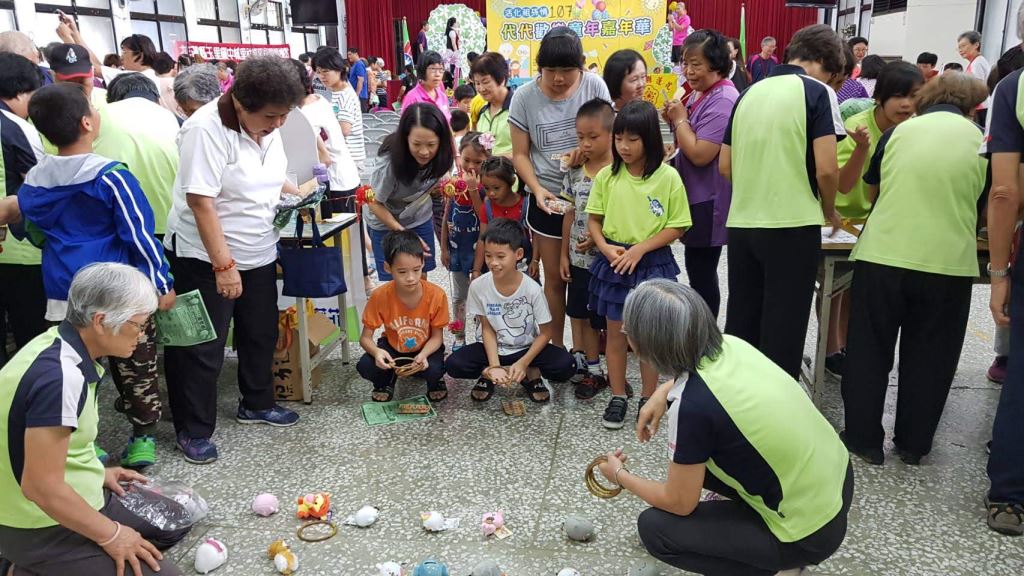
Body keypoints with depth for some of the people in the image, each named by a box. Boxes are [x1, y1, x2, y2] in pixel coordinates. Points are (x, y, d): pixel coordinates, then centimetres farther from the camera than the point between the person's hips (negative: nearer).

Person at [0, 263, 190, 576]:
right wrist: (111, 536, -17)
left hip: (69, 495, 10)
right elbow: (41, 487, -28)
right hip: (44, 526, -10)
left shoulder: (57, 342, 0)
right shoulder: (61, 376, -29)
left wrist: (95, 472, 13)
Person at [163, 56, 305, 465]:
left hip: (259, 254, 8)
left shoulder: (268, 127, 1)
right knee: (202, 348, 3)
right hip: (205, 258, -8)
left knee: (261, 335, 18)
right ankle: (193, 430, 19)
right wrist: (223, 265, -26)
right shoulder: (207, 130, -23)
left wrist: (296, 196, 5)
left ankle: (256, 404, 38)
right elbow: (201, 202, -26)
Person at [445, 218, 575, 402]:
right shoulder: (478, 286, -17)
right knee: (453, 365, -26)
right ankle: (489, 373, 2)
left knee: (566, 366, -27)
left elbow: (545, 333, -11)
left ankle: (529, 374, 1)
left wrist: (523, 363, -22)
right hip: (493, 347, 1)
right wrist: (494, 365, -20)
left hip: (527, 348, -1)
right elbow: (487, 329, -8)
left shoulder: (532, 289, -21)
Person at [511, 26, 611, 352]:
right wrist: (537, 189, -18)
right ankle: (557, 347, 25)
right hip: (547, 199, 0)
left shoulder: (594, 86, -6)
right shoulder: (525, 97, -7)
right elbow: (520, 154, -2)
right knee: (556, 278, 9)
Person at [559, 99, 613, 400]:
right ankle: (591, 369, 30)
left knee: (609, 320, 7)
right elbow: (570, 214, 8)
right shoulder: (575, 172, 2)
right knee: (585, 317, 16)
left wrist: (598, 237, -21)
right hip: (579, 259, 6)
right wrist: (564, 255, 8)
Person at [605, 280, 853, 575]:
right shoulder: (728, 345, -8)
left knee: (654, 528, -1)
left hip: (810, 532, -7)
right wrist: (662, 393, 9)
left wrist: (621, 476, 5)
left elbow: (679, 503, -11)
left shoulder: (694, 406, -28)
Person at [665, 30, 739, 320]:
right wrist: (675, 120, 0)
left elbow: (700, 154, -24)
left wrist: (680, 119, -13)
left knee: (702, 273, -1)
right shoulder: (698, 93, 10)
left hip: (708, 202, -10)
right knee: (697, 269, 19)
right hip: (694, 196, 10)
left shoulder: (722, 100, -19)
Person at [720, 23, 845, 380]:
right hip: (791, 225, -5)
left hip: (742, 223, 6)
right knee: (783, 328, 4)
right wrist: (829, 211, 4)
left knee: (740, 323, 13)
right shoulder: (818, 92, -5)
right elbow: (826, 169, -13)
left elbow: (725, 166, 12)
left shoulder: (750, 93, 12)